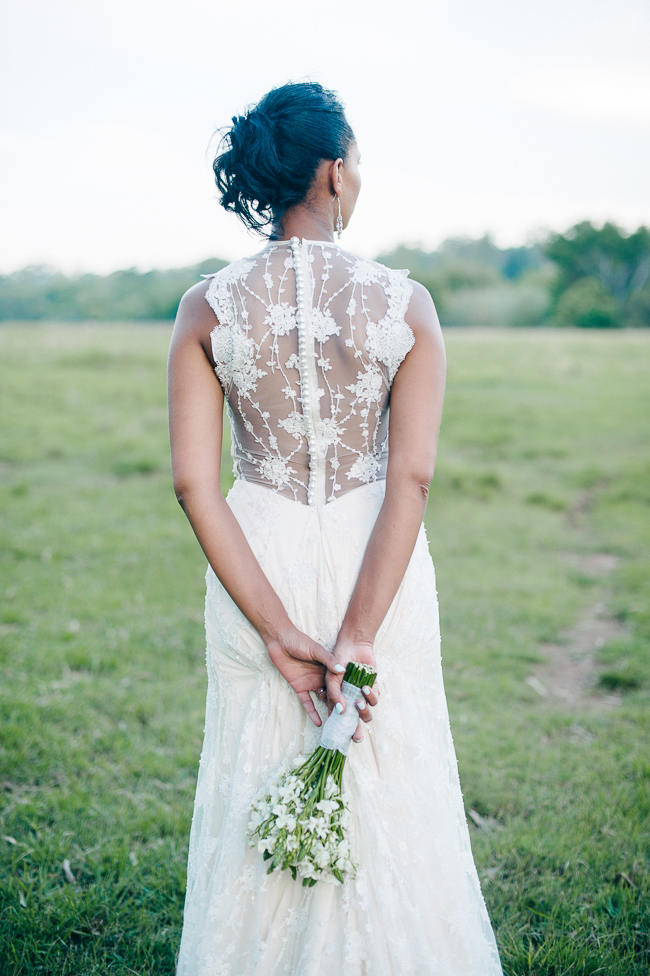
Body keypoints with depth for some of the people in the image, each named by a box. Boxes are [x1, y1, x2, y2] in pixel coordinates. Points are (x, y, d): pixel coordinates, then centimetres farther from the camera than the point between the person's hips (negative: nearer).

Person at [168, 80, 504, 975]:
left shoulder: (206, 307, -7)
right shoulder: (405, 303, -9)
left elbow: (194, 484, -12)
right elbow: (412, 478, -17)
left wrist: (279, 633, -12)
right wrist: (358, 634, -18)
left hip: (258, 564, 1)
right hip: (379, 570, -1)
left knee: (257, 792, 17)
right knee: (392, 794, 16)